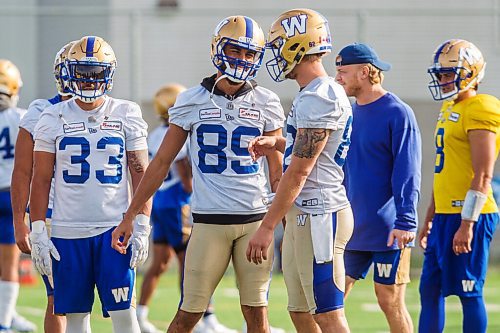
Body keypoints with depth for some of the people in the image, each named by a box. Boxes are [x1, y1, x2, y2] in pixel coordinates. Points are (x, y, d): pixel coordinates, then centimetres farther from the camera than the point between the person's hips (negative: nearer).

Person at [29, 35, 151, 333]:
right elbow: (41, 179, 6)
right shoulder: (53, 118, 5)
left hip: (115, 228, -1)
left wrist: (142, 227, -3)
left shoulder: (127, 115, 4)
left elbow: (141, 174, 4)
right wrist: (37, 232, 0)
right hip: (68, 231, 1)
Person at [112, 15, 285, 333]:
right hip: (209, 220, -1)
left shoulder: (265, 103, 5)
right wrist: (129, 217, 6)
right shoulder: (192, 101, 3)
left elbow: (277, 171, 9)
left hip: (255, 220, 1)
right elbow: (161, 163, 7)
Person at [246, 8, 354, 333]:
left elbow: (299, 172, -19)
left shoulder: (318, 99, -17)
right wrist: (278, 143, 17)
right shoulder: (325, 92, 14)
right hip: (305, 214, 10)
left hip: (319, 215, -10)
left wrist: (267, 227, -17)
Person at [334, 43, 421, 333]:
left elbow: (407, 173, -15)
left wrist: (405, 222, -21)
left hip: (387, 230, -7)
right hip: (350, 228, 7)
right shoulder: (349, 113, 12)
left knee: (390, 301, -2)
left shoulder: (398, 114, -11)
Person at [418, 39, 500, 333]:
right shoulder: (450, 110, 16)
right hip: (445, 215, 10)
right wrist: (430, 219, 23)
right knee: (430, 290, 11)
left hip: (467, 215, -10)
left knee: (469, 293, -4)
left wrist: (467, 224, -21)